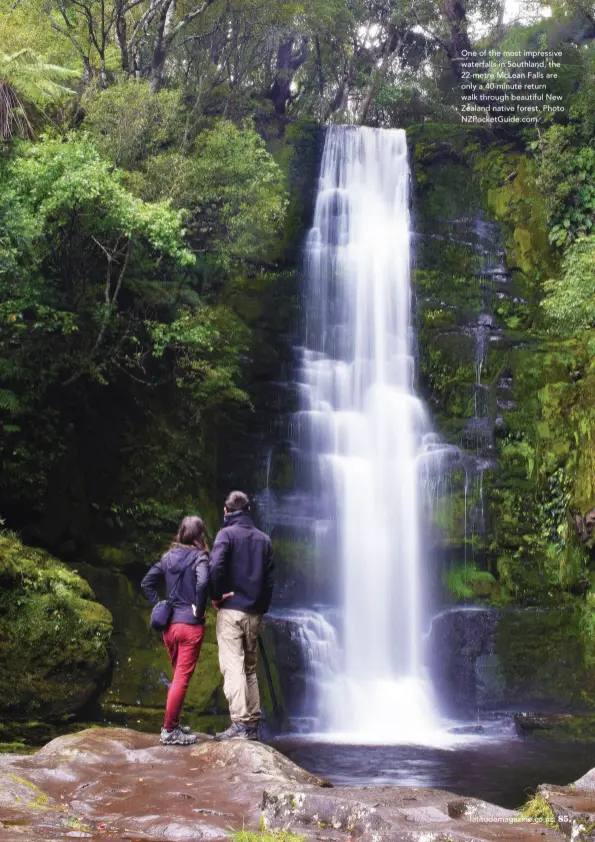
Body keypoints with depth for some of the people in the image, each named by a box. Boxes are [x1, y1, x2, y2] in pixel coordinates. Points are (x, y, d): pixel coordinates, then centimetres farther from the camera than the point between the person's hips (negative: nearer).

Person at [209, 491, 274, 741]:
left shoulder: (227, 534, -3)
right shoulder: (263, 539, 14)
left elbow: (216, 566, -19)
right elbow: (269, 578, 11)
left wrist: (216, 596, -7)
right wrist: (262, 608, 16)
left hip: (231, 610, -5)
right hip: (254, 613, 5)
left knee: (232, 666, -7)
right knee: (250, 668, 13)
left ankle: (240, 723, -15)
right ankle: (253, 724, 13)